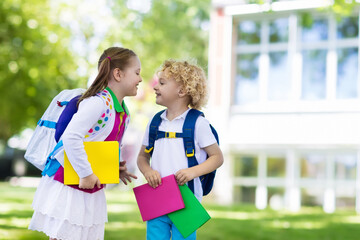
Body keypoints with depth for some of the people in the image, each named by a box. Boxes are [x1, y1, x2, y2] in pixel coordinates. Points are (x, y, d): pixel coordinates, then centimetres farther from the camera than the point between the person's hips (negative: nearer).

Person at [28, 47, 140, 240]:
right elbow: (71, 137, -31)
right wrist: (86, 174, -26)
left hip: (92, 190, 9)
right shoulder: (98, 102, -22)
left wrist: (115, 168, 2)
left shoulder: (124, 113, 7)